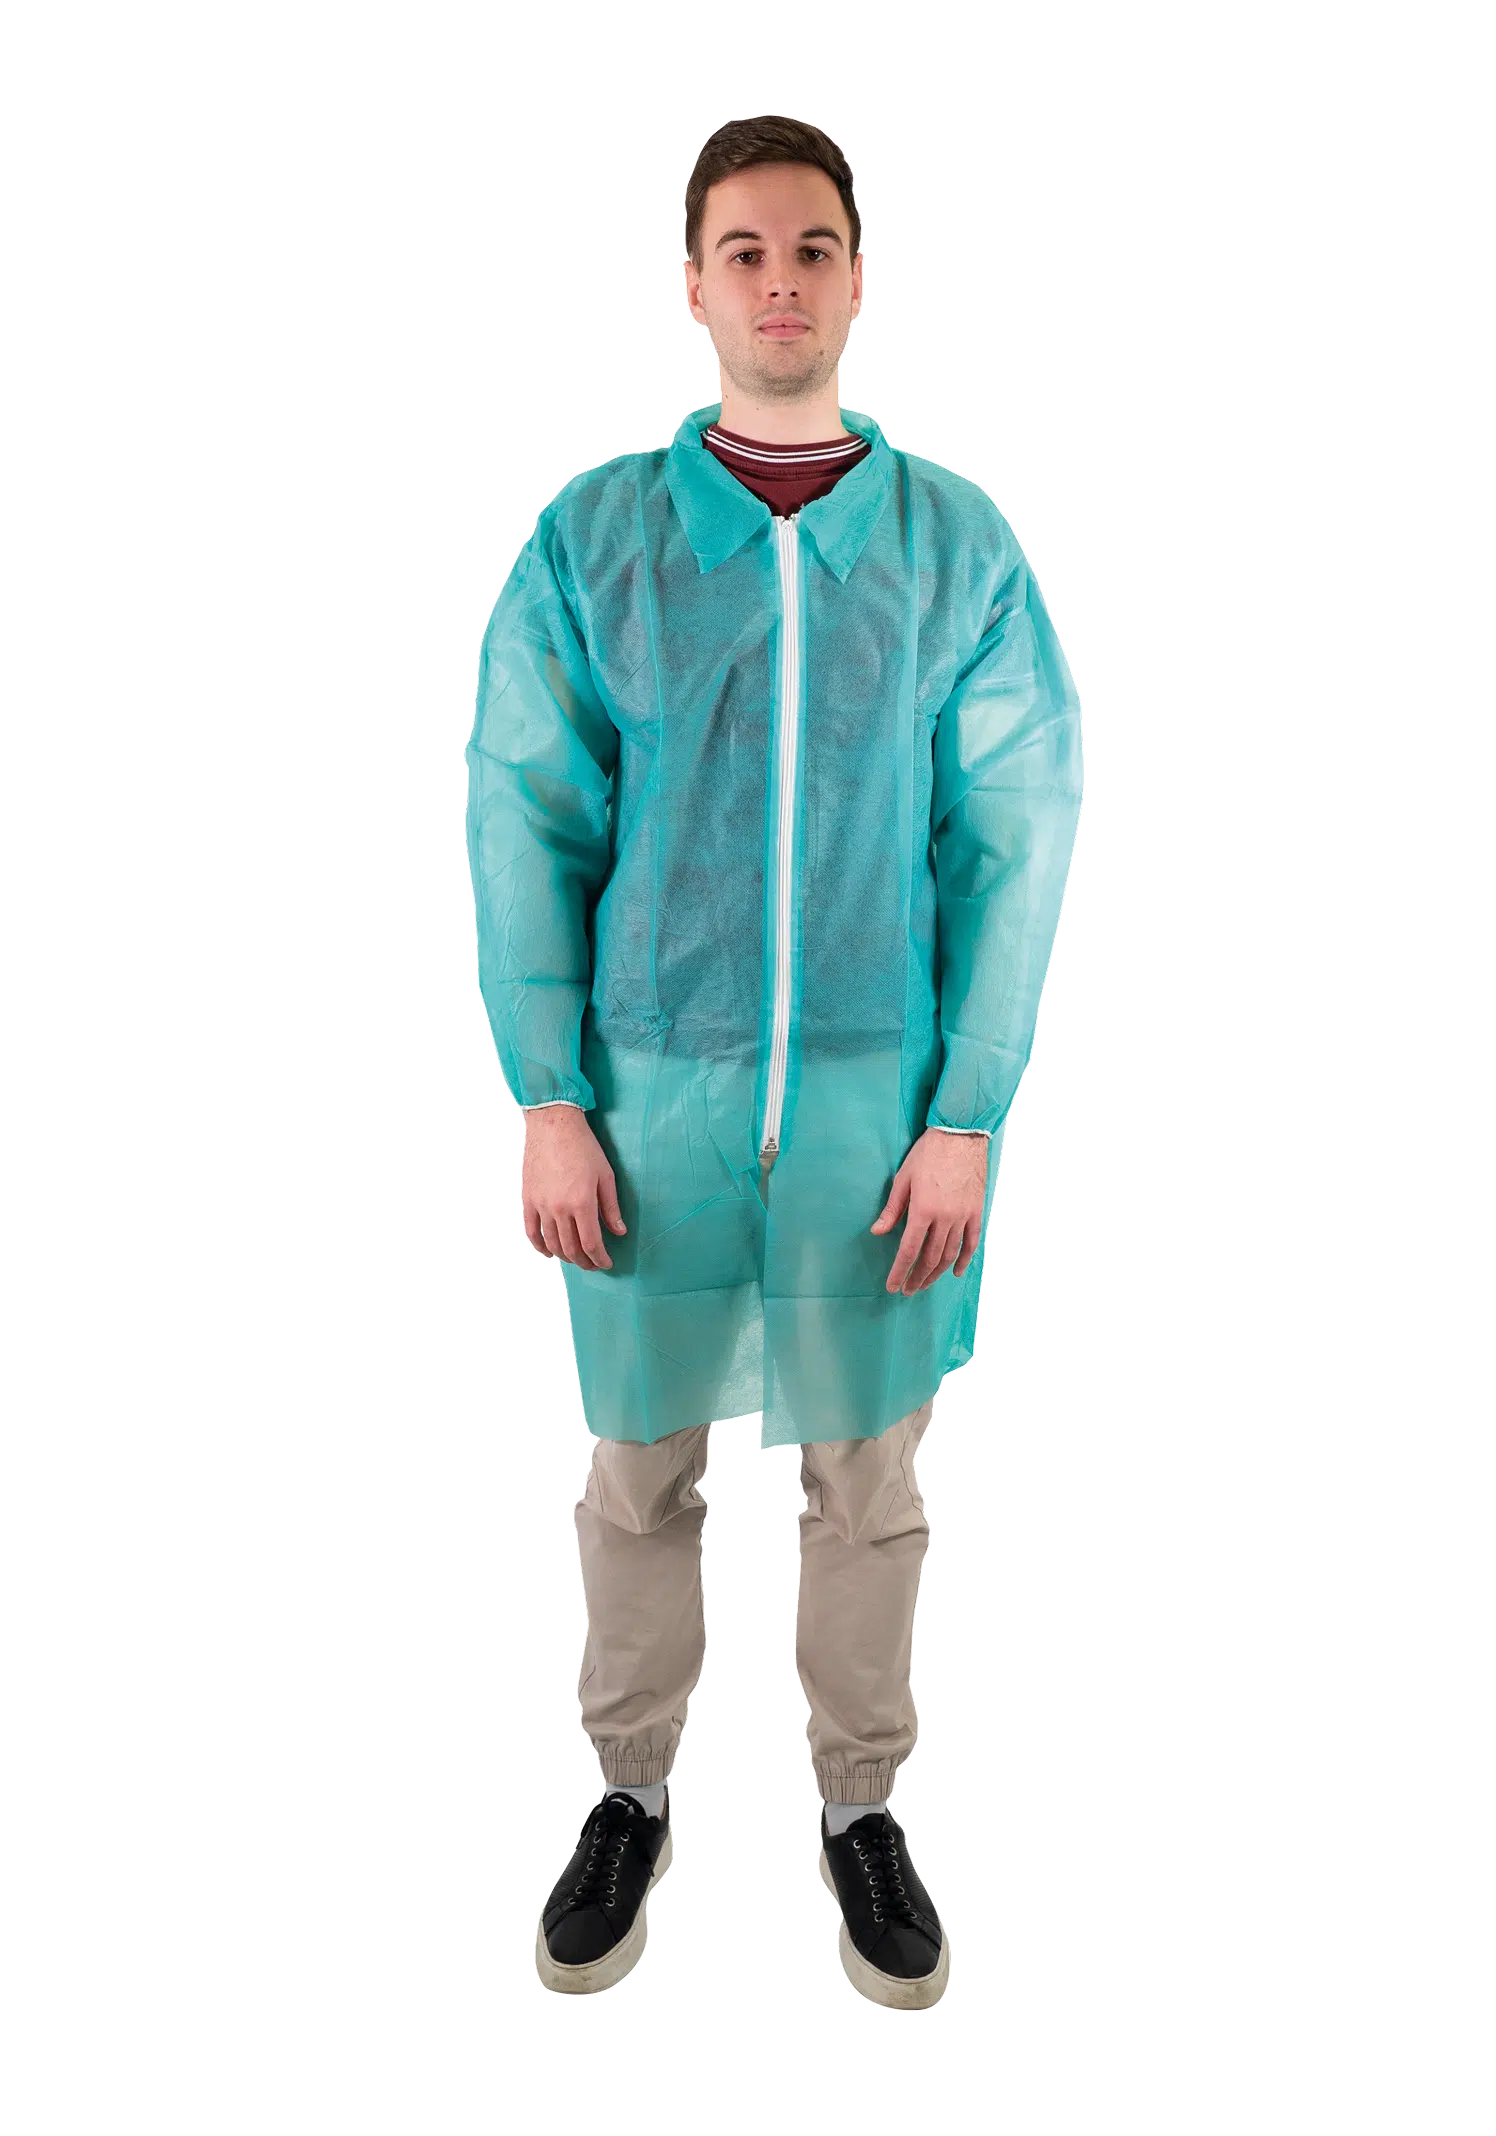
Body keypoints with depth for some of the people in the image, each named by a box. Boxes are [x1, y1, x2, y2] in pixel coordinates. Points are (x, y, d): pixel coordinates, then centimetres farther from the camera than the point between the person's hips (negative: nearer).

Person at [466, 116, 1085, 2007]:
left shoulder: (959, 539, 1)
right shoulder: (590, 533, 0)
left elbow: (1016, 840, -1)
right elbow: (524, 825, -1)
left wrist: (966, 1114, -6)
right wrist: (547, 1102, -6)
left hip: (884, 1098, 0)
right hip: (650, 1091, 0)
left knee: (870, 1477, 12)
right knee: (639, 1471, 12)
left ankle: (858, 1806, 33)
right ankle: (630, 1795, 34)